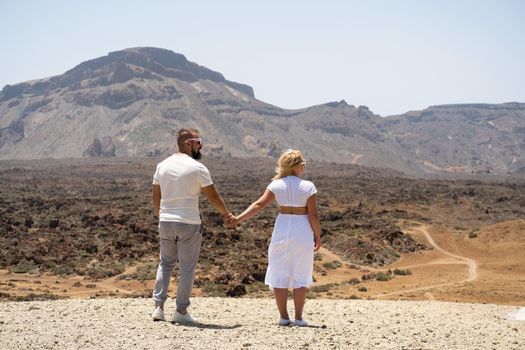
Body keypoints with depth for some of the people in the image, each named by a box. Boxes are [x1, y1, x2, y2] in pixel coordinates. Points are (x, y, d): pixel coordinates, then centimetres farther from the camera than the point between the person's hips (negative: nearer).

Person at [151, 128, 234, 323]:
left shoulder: (162, 165, 6)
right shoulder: (197, 168, -10)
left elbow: (156, 196, 13)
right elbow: (213, 197, -5)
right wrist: (226, 214, 11)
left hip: (166, 221, 5)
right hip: (189, 223, -5)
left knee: (165, 263, 16)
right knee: (187, 268, 4)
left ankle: (159, 307, 10)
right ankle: (181, 311, 6)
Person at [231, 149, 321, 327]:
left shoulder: (276, 185, -3)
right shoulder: (308, 187, -7)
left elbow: (259, 204, -8)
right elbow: (313, 215, -8)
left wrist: (239, 219, -5)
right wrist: (317, 235, 3)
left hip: (282, 230, 1)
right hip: (302, 232, -1)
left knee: (279, 274, 9)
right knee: (300, 275, 7)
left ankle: (283, 317, 8)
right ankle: (298, 317, 7)